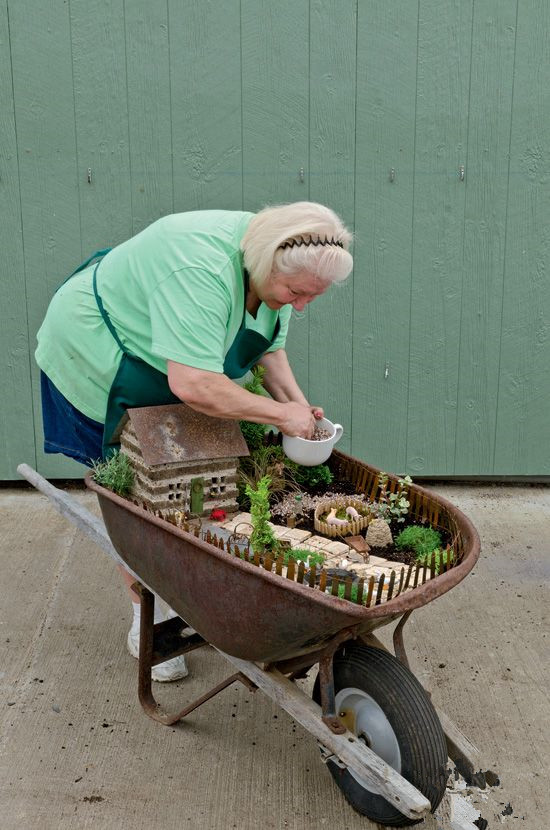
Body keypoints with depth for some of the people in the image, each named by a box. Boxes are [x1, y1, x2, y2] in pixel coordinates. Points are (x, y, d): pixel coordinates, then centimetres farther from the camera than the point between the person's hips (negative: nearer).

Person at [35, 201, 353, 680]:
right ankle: (145, 619, 13)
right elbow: (194, 385, -48)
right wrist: (280, 414, -36)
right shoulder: (202, 271, -41)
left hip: (166, 361, 8)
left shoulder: (275, 268, -12)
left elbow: (268, 345, 2)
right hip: (102, 360, -7)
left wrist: (296, 400, -15)